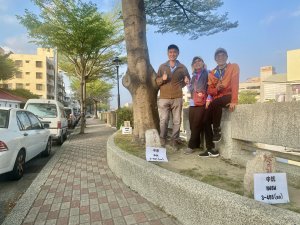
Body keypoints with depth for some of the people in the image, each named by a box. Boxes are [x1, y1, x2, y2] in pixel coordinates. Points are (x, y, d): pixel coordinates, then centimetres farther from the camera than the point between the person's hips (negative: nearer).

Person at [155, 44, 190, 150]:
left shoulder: (182, 67, 11)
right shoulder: (162, 67, 12)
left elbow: (187, 80, 21)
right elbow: (156, 81, 10)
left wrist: (180, 85, -1)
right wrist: (162, 79, -13)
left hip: (177, 98, 1)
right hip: (164, 98, 0)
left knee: (177, 121, 2)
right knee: (163, 121, -4)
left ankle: (175, 141, 12)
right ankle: (162, 141, 7)